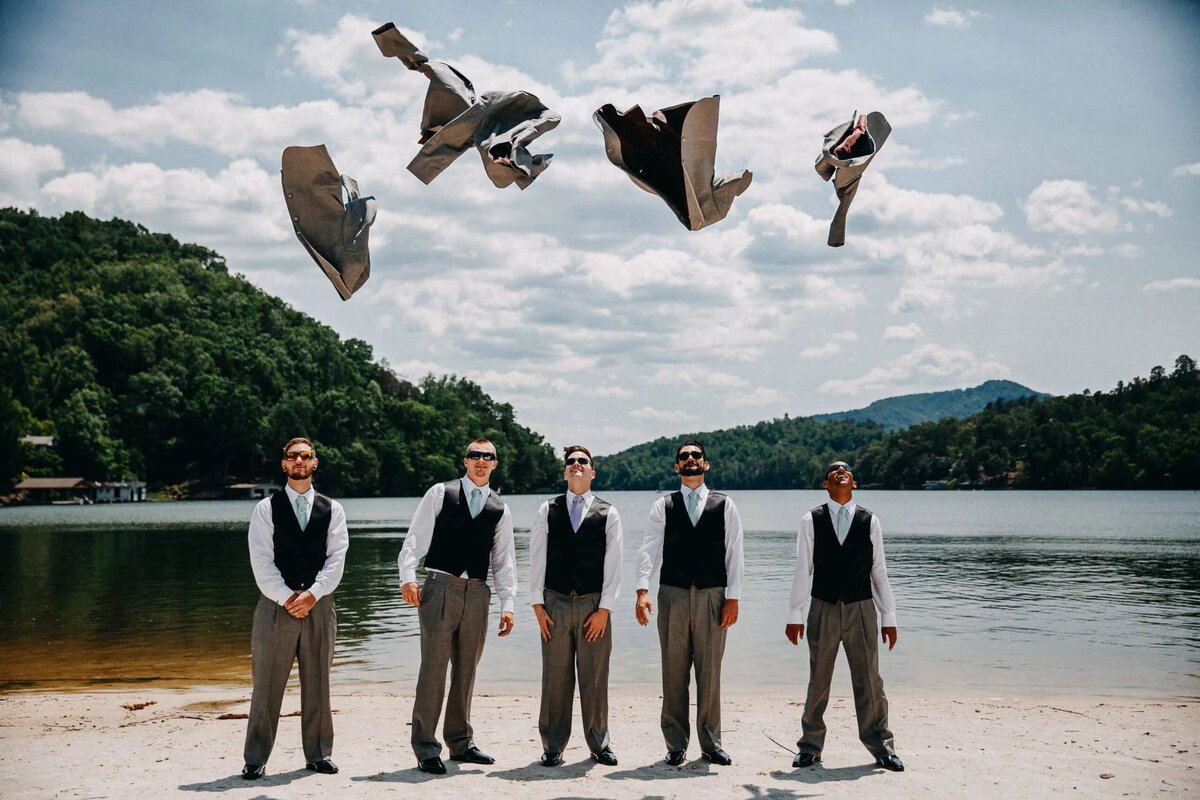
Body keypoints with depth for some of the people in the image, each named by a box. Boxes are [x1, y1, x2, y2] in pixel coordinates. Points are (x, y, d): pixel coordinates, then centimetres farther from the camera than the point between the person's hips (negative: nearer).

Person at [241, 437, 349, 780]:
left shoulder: (332, 509, 9)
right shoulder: (266, 508, 4)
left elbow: (336, 558, 1)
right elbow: (261, 560, -3)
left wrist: (312, 595, -11)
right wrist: (287, 598, -11)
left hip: (319, 604, 2)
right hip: (276, 604, -2)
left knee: (317, 684, 8)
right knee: (267, 686, 1)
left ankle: (318, 754, 18)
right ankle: (255, 759, 8)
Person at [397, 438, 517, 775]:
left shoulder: (500, 509, 12)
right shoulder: (440, 493, 3)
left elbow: (503, 560, 13)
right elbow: (416, 536, -2)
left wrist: (507, 604, 6)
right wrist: (408, 576, -14)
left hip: (477, 593, 4)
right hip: (440, 587, -4)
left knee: (466, 671, 11)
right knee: (433, 669, -5)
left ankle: (460, 742, 23)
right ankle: (425, 748, 2)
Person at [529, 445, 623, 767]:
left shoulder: (608, 514, 4)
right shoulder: (548, 511, 7)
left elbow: (612, 563, 1)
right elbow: (536, 559, 5)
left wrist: (604, 609, -5)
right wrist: (538, 604, -1)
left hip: (594, 605, 0)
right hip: (555, 604, 1)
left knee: (595, 678, 5)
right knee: (555, 678, 4)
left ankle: (599, 744, 18)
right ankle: (553, 746, 13)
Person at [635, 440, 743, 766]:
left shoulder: (724, 505, 7)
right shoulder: (663, 506, 7)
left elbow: (734, 552, 3)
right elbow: (649, 549, -2)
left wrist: (732, 597, -4)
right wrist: (642, 590, -15)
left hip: (712, 595, 0)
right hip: (673, 594, 0)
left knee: (710, 672, 5)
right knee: (674, 672, 5)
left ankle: (711, 743, 17)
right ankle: (676, 744, 14)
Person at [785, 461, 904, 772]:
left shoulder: (869, 521, 4)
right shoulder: (811, 521, 1)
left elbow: (879, 571, 5)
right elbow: (802, 570, 1)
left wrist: (889, 617, 4)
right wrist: (795, 615, -1)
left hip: (861, 608, 0)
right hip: (823, 609, 0)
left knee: (869, 681, 4)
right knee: (818, 681, 8)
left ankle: (881, 747, 15)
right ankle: (810, 746, 20)